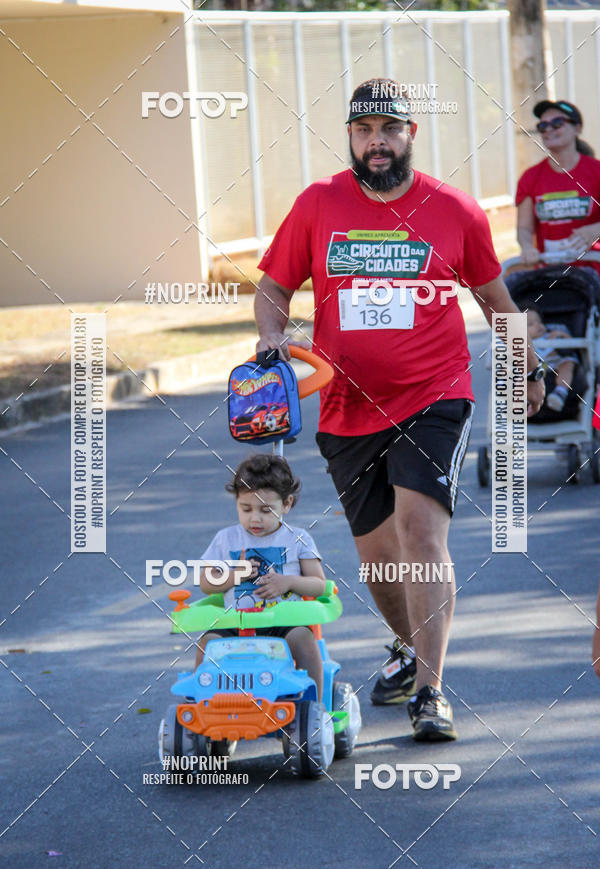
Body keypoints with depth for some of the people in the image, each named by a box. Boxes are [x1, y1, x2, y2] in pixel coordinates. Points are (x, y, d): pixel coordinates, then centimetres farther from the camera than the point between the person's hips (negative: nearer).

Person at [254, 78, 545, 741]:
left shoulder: (455, 212, 0)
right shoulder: (317, 206, 1)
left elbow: (491, 295, 15)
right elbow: (274, 287, 10)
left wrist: (526, 367, 24)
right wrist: (272, 338, -10)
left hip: (433, 399, -3)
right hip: (347, 409, 3)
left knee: (420, 524, -20)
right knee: (376, 551, 12)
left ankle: (429, 692, -20)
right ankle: (410, 647, 42)